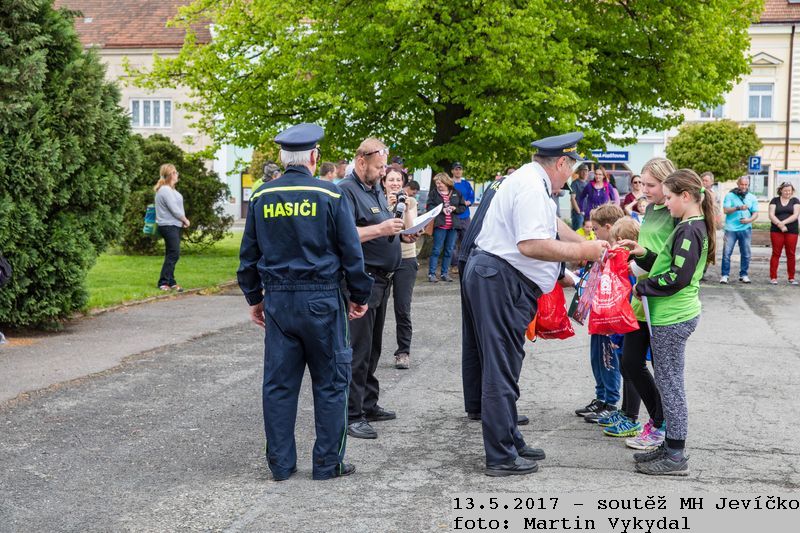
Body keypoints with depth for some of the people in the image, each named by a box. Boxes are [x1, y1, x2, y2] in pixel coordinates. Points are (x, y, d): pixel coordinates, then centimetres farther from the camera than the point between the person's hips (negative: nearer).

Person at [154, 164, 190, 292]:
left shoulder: (168, 189, 17)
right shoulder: (165, 190, -16)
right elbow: (174, 209, -18)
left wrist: (182, 221, 2)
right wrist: (185, 220, -5)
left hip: (174, 225, 11)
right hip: (169, 226, -11)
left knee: (172, 255, 11)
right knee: (173, 254, -12)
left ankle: (170, 282, 15)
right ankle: (163, 283, -10)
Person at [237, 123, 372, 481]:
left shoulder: (261, 198, 3)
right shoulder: (330, 196, -7)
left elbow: (248, 254, 10)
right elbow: (351, 252, -4)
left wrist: (253, 298, 21)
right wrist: (359, 296, 8)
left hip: (276, 300, 3)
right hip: (321, 300, -3)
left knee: (278, 383, 10)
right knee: (330, 382, 7)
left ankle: (280, 463, 15)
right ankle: (328, 463, 11)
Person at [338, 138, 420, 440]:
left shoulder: (376, 190, 18)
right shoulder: (346, 191, -12)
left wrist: (401, 234, 9)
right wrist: (380, 229, -29)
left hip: (381, 279, 10)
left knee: (373, 348, 16)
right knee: (358, 350, -8)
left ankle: (368, 404, 26)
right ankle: (352, 415, -4)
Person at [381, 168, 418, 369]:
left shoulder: (410, 201, 4)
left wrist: (407, 208, -19)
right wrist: (388, 206, -23)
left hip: (405, 259, 0)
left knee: (403, 309, -3)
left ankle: (403, 352, 6)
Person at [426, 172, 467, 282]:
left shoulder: (456, 193, 9)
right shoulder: (433, 193, 3)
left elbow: (463, 207, 9)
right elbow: (429, 207, -6)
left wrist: (454, 208, -10)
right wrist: (442, 210, -17)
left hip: (453, 225, 3)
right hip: (440, 225, -3)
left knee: (449, 250, 7)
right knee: (436, 250, -4)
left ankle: (445, 273, 16)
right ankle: (431, 273, -1)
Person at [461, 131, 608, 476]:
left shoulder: (531, 180, 16)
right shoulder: (532, 187, -17)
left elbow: (552, 224, 31)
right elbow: (532, 245, -28)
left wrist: (587, 246, 29)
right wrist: (581, 252, -19)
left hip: (496, 279, 11)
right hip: (501, 280, -11)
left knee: (503, 367, 17)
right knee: (501, 370, -5)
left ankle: (510, 444, 27)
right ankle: (501, 458, 1)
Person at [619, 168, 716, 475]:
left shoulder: (689, 230, -17)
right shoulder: (694, 226, 13)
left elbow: (678, 277, -22)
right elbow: (667, 265, 16)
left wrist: (641, 288, -13)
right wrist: (642, 254, 4)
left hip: (673, 319, -10)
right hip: (675, 315, 10)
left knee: (670, 384, -3)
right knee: (669, 382, 15)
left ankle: (675, 457, 3)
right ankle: (671, 446, 24)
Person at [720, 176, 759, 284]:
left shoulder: (752, 197, 12)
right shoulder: (730, 196, 3)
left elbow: (755, 213, 9)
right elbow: (725, 210, -7)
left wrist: (749, 220, -11)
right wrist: (738, 208, -21)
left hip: (745, 229, 3)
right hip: (731, 228, -3)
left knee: (746, 254, 4)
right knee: (727, 252, -6)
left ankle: (744, 275, 14)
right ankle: (724, 275, 0)